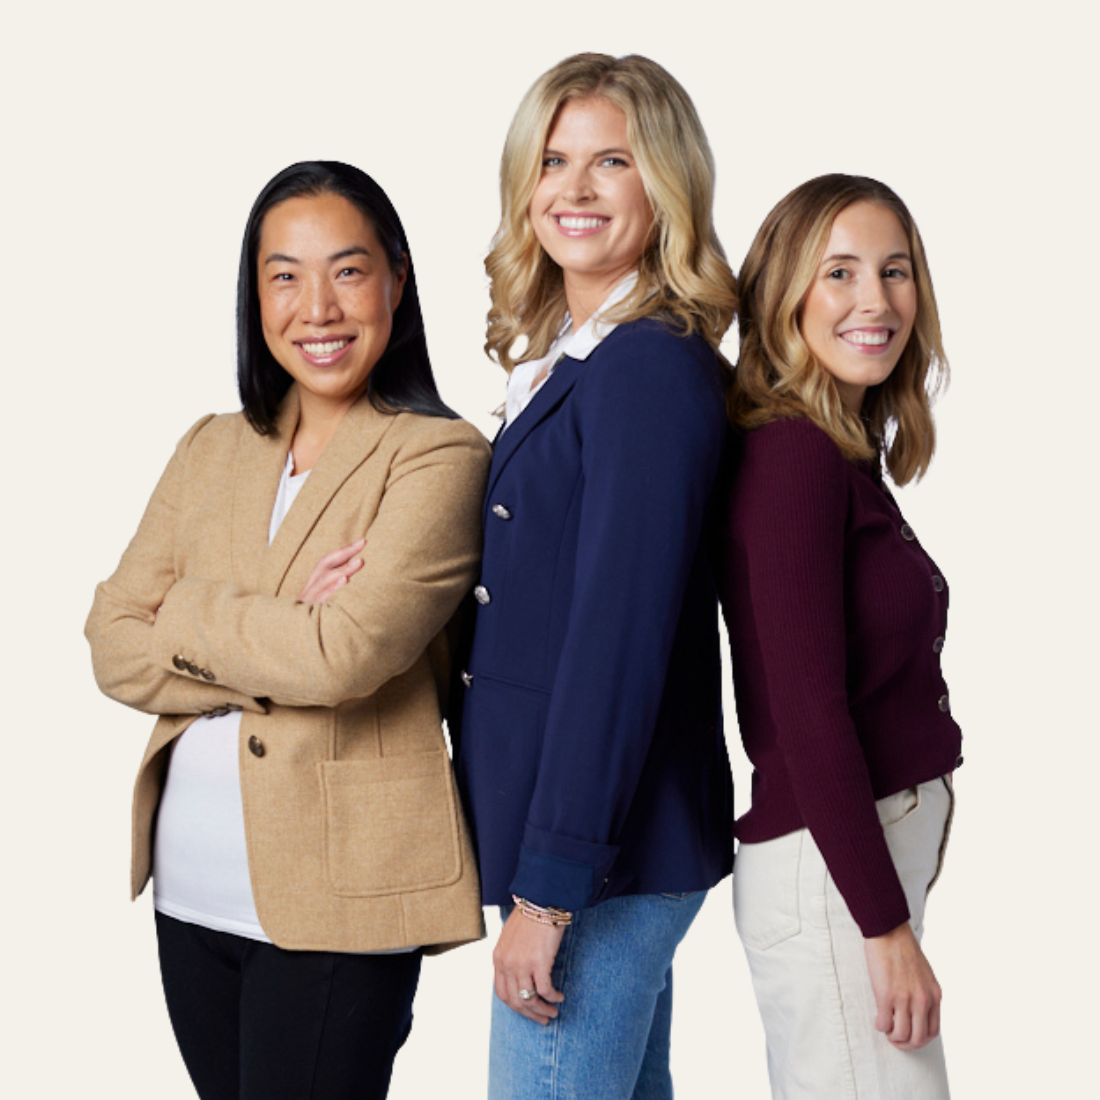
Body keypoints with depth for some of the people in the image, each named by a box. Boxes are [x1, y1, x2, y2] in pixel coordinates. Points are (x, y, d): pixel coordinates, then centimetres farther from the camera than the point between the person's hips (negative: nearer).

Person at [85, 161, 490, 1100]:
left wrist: (187, 615, -6)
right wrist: (282, 646, -12)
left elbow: (347, 655, -21)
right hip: (189, 890, 6)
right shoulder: (211, 451, 10)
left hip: (338, 902, -6)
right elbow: (115, 649, 2)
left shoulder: (438, 457, -8)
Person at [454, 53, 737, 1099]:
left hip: (603, 851, -9)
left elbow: (619, 641, -22)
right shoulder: (562, 357, 12)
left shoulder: (652, 366, -17)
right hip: (605, 843, 9)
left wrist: (549, 892, -21)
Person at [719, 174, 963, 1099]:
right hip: (828, 862, -9)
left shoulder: (845, 457, 11)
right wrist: (886, 923, -18)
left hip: (886, 841, 9)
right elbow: (805, 709, -19)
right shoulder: (792, 453, -15)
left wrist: (897, 898, 11)